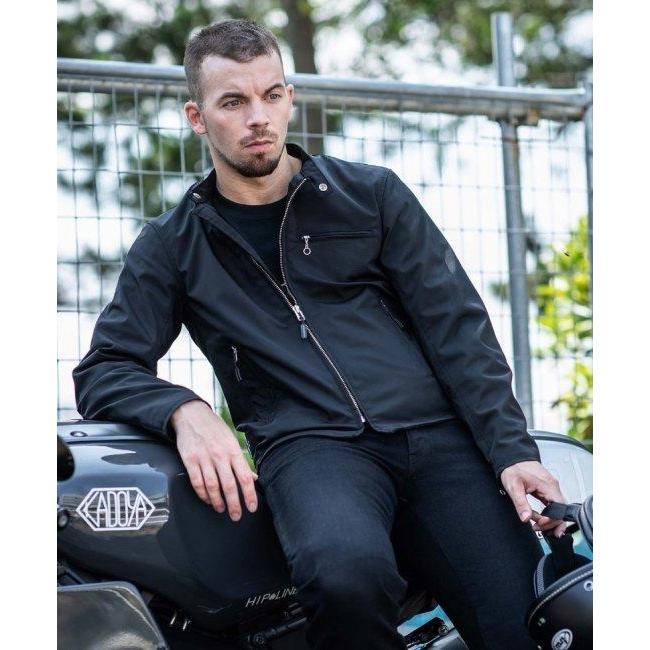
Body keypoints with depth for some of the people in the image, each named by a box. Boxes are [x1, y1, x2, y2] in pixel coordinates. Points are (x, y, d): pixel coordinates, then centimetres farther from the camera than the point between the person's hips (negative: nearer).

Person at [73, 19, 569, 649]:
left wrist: (513, 452, -3)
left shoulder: (372, 193, 16)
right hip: (310, 444, -1)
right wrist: (184, 410, -12)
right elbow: (102, 369, 11)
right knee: (348, 574, -37)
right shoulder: (173, 245, 16)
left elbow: (456, 326, 10)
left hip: (437, 432, 2)